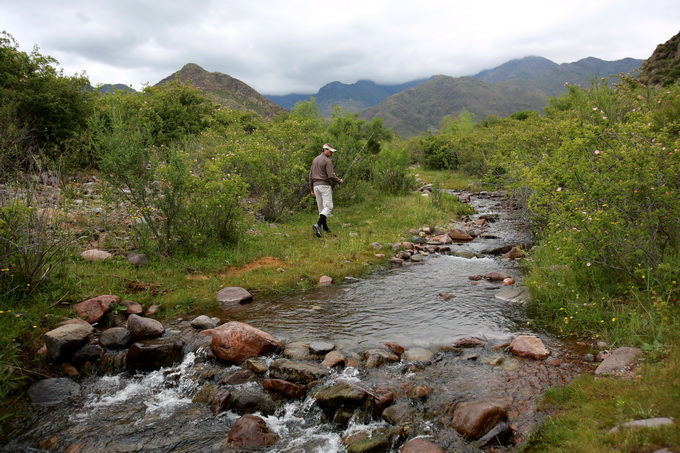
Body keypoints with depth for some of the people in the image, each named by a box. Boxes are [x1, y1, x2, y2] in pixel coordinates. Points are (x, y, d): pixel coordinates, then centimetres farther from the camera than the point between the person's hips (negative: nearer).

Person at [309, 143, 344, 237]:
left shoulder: (315, 160, 14)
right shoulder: (327, 161, -10)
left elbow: (311, 175, 15)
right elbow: (331, 176, -18)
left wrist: (312, 189, 19)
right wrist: (339, 181, 0)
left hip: (316, 186, 8)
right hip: (325, 186, -8)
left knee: (321, 207, 13)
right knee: (328, 207, -8)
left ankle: (325, 227, 18)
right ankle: (318, 225, -24)